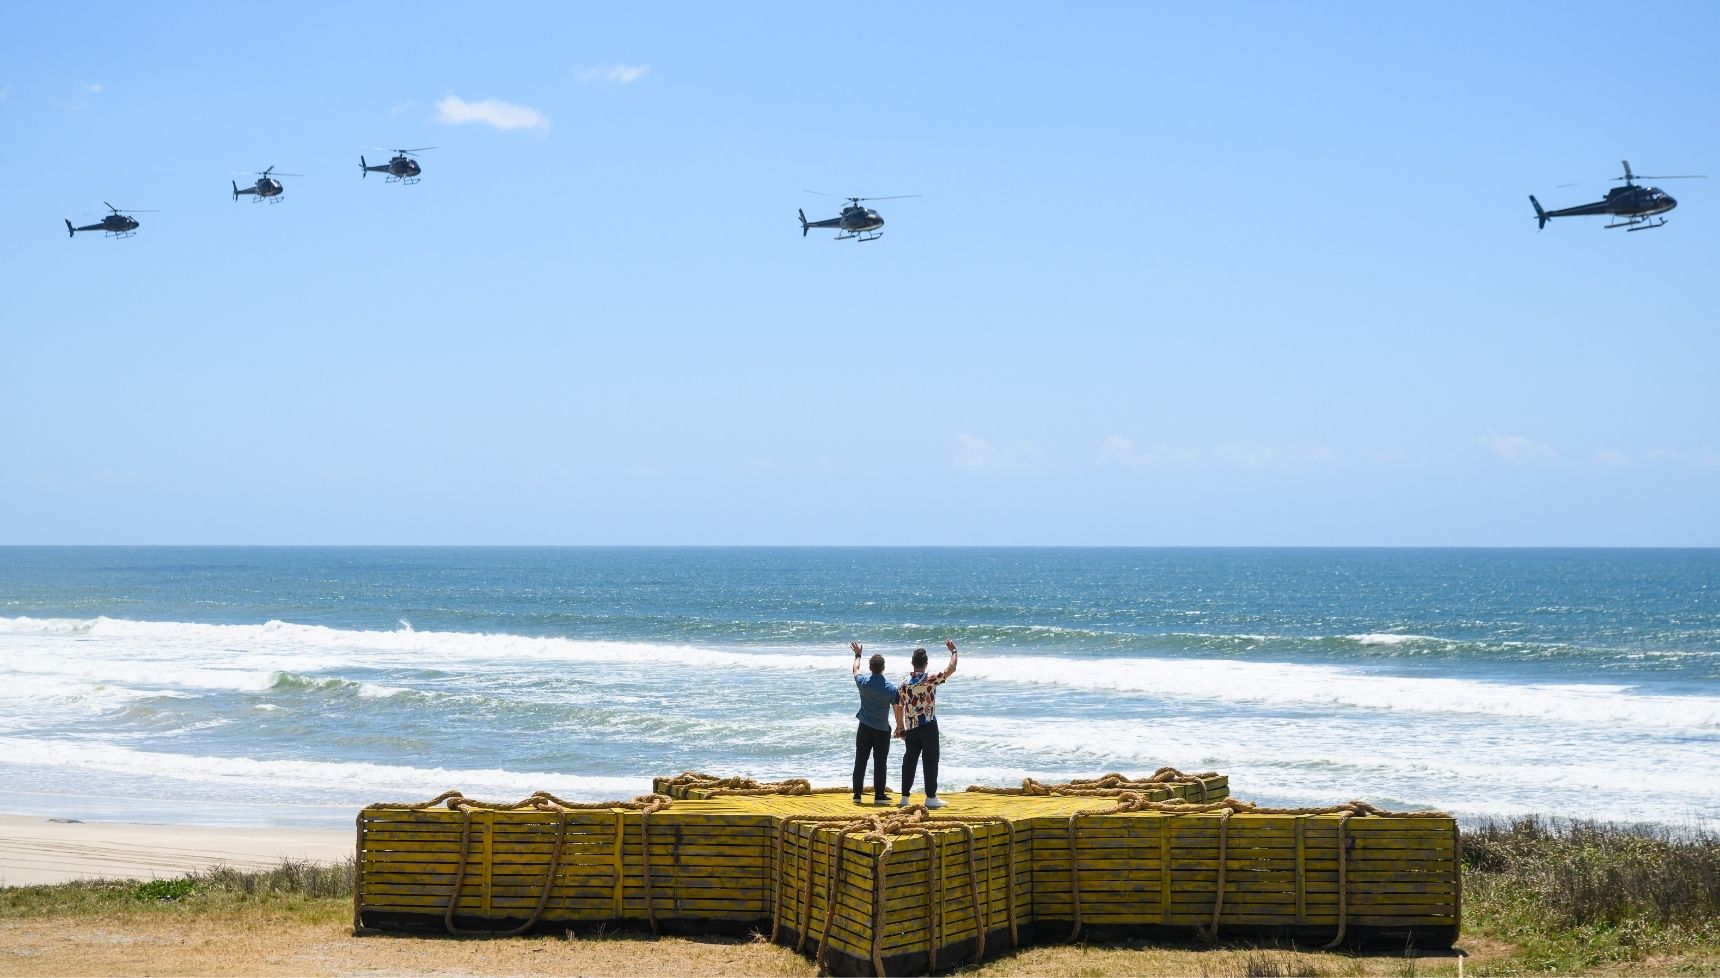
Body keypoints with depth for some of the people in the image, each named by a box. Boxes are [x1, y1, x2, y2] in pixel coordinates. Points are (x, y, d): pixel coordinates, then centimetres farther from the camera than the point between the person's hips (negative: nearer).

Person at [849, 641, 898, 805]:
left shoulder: (863, 682, -7)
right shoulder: (891, 688, -12)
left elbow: (855, 670, 15)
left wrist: (858, 655, 32)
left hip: (865, 729, 2)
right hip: (882, 730, -2)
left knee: (860, 761, 8)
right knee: (880, 763, 3)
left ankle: (857, 795, 9)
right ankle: (879, 795, 4)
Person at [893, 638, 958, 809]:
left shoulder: (905, 683, 3)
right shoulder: (931, 679, -10)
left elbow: (899, 707, 7)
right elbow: (951, 669, -6)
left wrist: (900, 727, 16)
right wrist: (953, 651, 9)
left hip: (911, 727, 4)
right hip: (928, 725, -4)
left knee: (909, 760, 9)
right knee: (930, 760, 1)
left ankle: (905, 797, 10)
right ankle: (931, 797, 0)